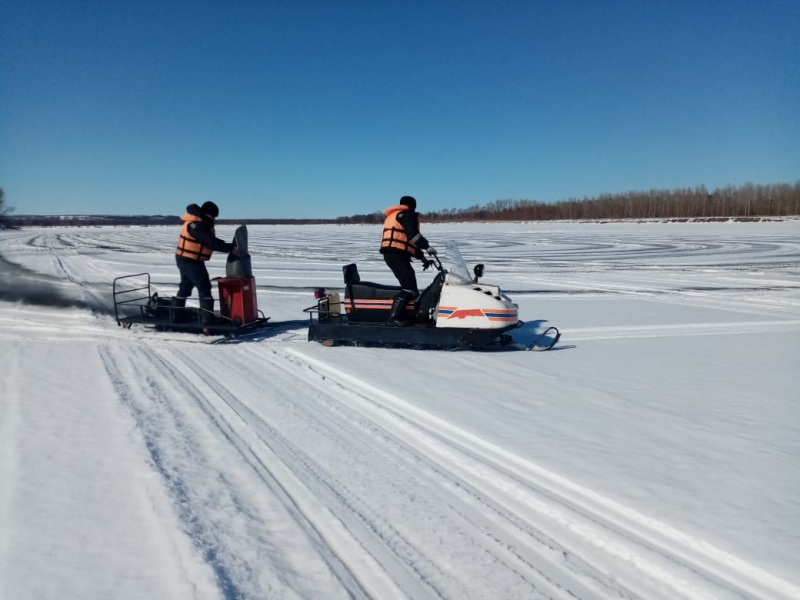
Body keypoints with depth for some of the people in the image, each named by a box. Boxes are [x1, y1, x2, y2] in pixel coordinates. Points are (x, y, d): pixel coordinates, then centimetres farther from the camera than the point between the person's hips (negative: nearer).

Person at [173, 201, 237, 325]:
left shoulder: (202, 223, 10)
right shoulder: (196, 225, -22)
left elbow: (210, 240, 10)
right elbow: (211, 242, -28)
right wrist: (230, 248, -27)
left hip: (186, 259, 11)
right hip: (190, 261, -11)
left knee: (186, 286, 20)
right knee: (204, 287, -9)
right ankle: (207, 319, -11)